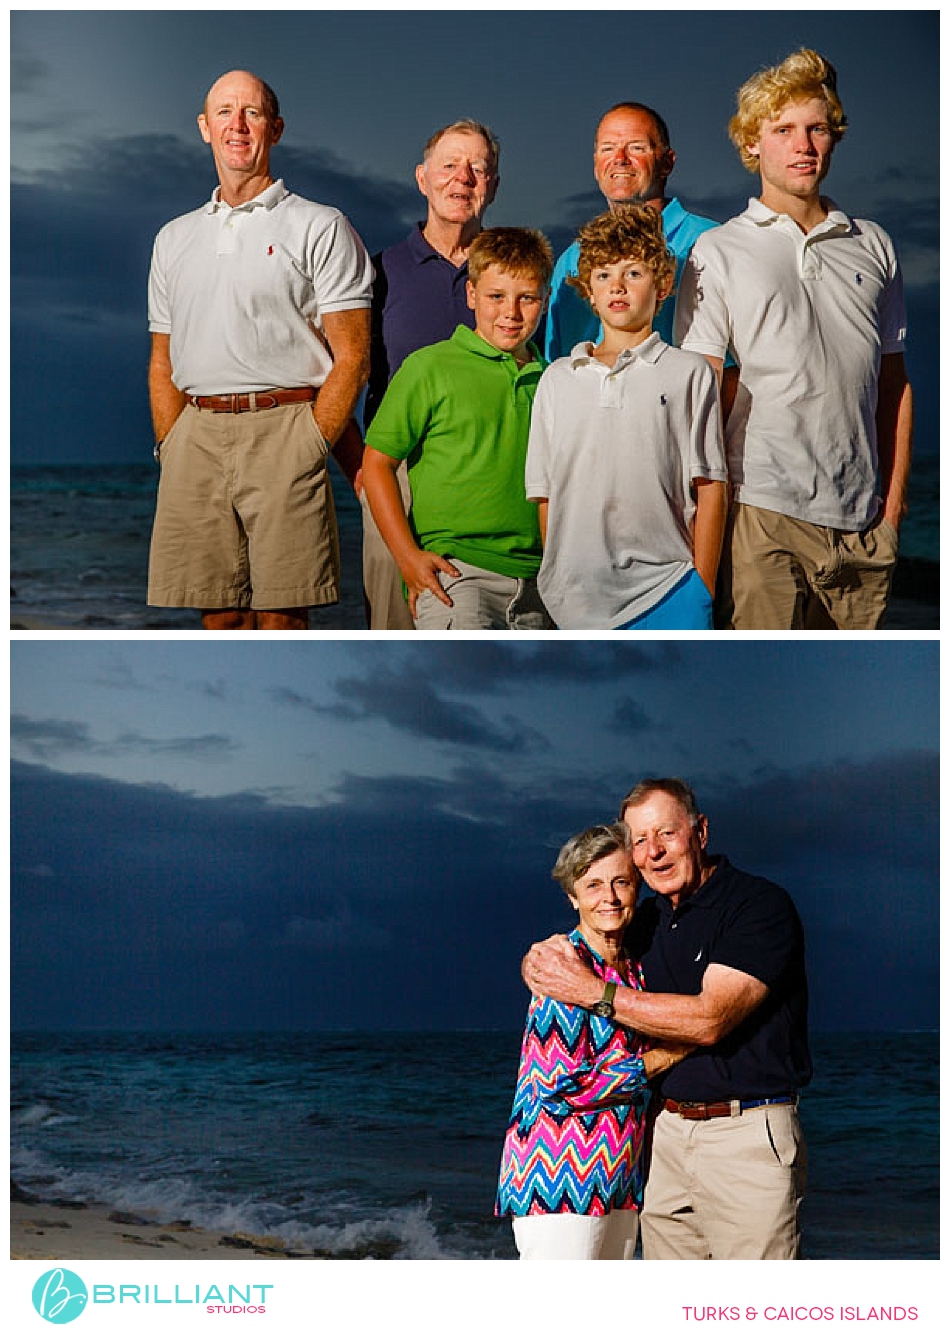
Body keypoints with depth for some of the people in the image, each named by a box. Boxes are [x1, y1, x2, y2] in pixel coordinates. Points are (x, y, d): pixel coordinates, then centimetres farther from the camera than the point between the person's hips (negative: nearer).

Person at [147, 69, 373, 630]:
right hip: (196, 435, 4)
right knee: (220, 615, 3)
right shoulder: (175, 237, 20)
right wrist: (170, 449, 7)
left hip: (284, 430, -4)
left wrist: (309, 448, -10)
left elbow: (352, 357, -2)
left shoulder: (320, 228, 4)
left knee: (281, 616, -7)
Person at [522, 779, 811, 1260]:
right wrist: (542, 956, 0)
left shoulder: (761, 904, -11)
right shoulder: (648, 921, 13)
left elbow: (709, 1020, -19)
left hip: (748, 1134, -7)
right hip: (667, 1133, 7)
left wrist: (594, 991, -15)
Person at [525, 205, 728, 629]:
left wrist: (703, 591, -3)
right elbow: (545, 493, 13)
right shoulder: (557, 380, 13)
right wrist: (557, 579, 6)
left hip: (667, 592, -2)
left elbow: (710, 488, 2)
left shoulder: (689, 374, 5)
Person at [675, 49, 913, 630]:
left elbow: (893, 383, 18)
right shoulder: (720, 251, 7)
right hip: (763, 512, -3)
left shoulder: (873, 247, 16)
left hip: (861, 517, 3)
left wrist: (895, 496, 11)